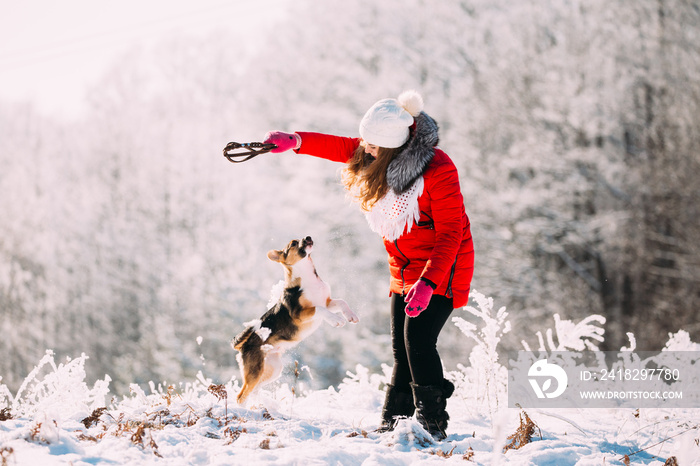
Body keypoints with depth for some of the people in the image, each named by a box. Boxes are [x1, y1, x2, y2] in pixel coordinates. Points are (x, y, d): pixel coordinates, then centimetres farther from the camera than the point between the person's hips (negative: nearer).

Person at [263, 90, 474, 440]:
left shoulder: (436, 170, -26)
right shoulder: (379, 156, -4)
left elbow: (450, 233, -26)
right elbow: (341, 147, 11)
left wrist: (428, 283, -34)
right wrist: (296, 141, -4)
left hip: (442, 267, -8)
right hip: (405, 268, 8)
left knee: (418, 338, -19)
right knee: (402, 346, 6)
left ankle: (432, 424, -13)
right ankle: (396, 420, 11)